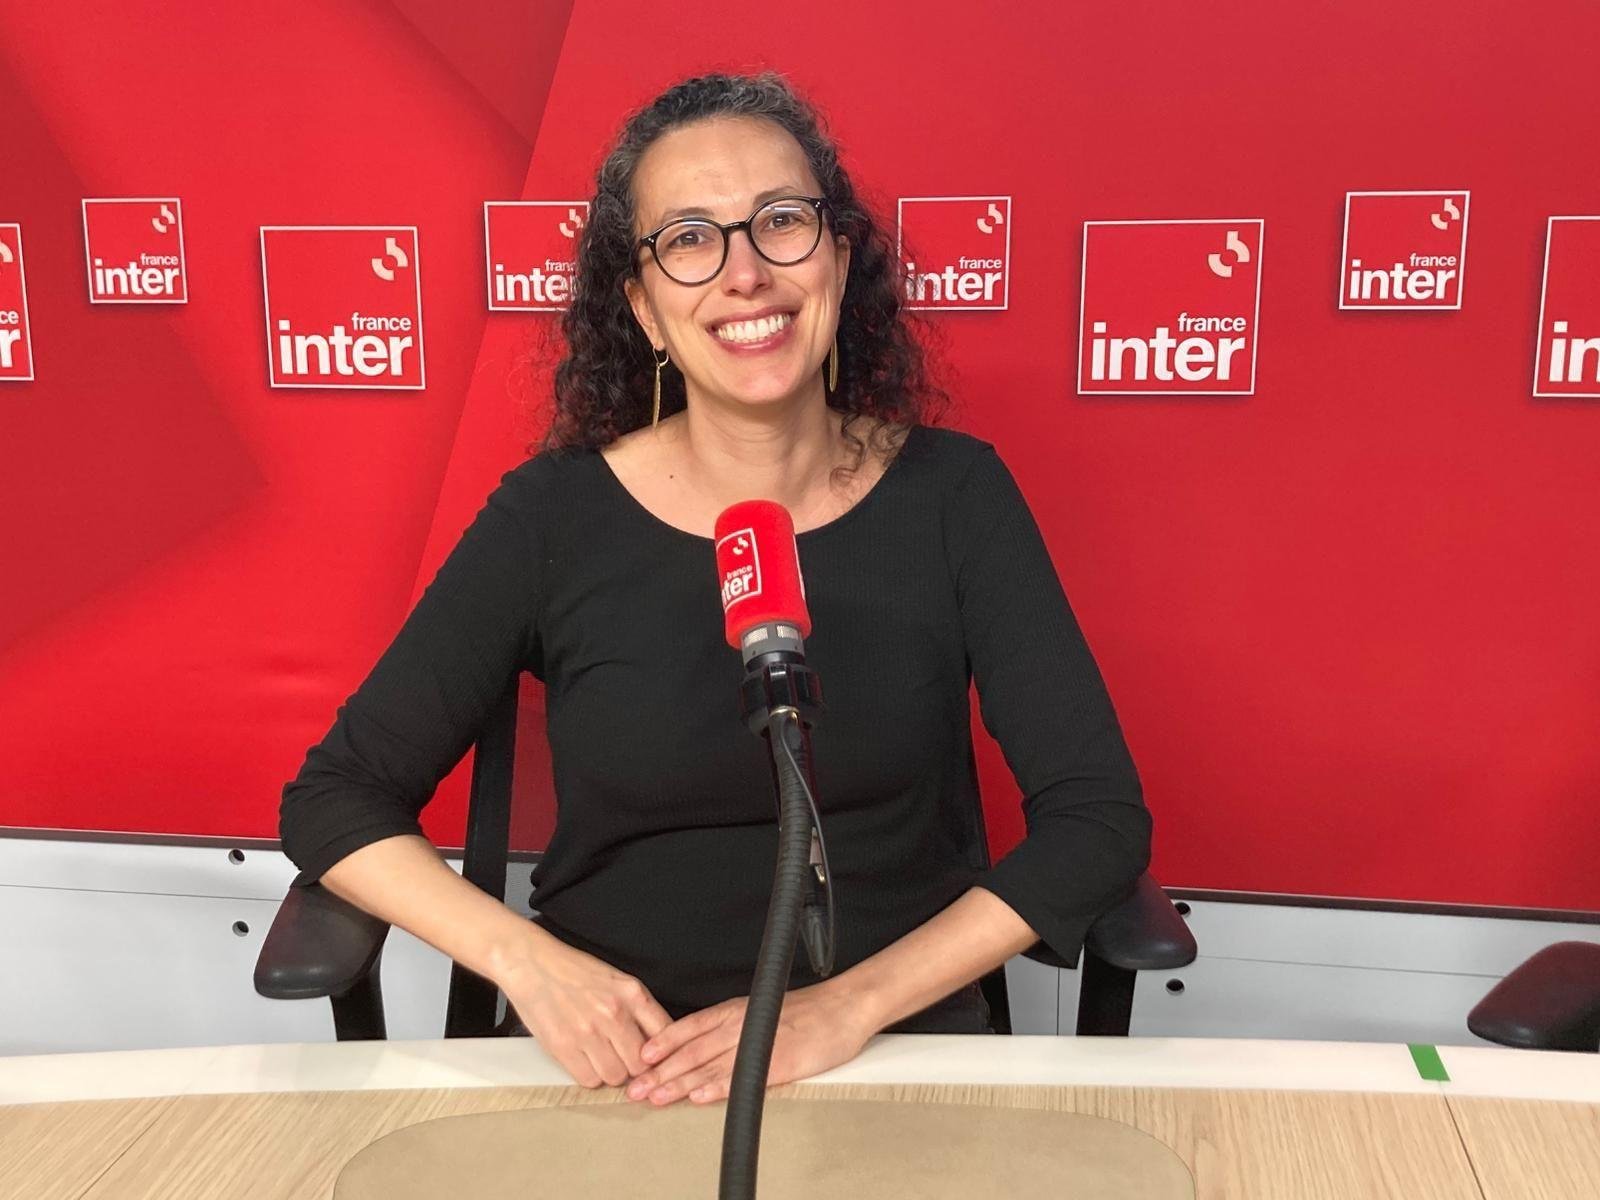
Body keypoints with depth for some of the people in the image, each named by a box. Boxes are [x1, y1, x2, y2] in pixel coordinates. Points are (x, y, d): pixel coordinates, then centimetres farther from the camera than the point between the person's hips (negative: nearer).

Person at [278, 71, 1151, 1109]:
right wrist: (525, 960, -13)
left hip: (898, 1049, 0)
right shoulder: (552, 517, -2)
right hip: (606, 1065, 1)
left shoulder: (953, 496, -1)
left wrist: (847, 1006, -14)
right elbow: (333, 799, 3)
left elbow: (1100, 816, -3)